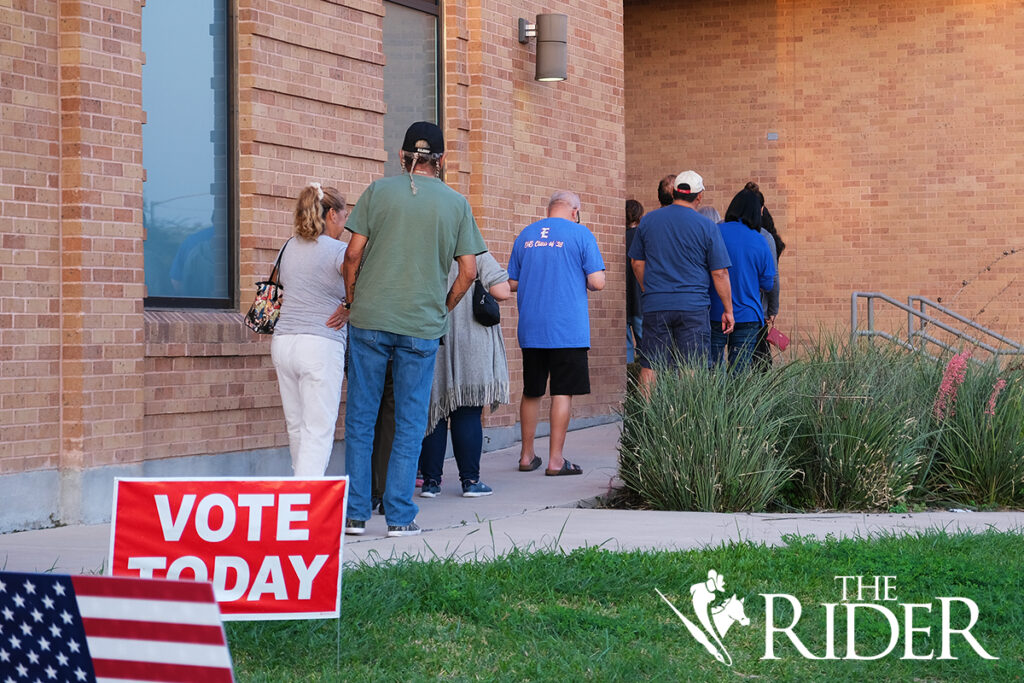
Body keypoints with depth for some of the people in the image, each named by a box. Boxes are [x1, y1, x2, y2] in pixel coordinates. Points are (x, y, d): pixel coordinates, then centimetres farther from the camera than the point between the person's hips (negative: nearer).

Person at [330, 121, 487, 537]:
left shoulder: (378, 191, 2)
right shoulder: (456, 204, 4)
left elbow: (353, 254, -1)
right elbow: (468, 271, 2)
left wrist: (351, 302, 12)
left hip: (370, 320, 0)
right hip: (422, 325, 0)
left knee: (360, 418, 7)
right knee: (410, 424, 6)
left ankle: (355, 514, 7)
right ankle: (399, 516, 4)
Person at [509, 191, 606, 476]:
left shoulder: (526, 235, 8)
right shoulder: (580, 234, -4)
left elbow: (512, 283, 11)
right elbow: (597, 282, -9)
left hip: (531, 330, 4)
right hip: (567, 329, -4)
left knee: (531, 391, 14)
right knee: (562, 392, 0)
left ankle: (527, 455, 21)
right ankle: (555, 459, 0)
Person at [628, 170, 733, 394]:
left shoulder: (648, 220, 7)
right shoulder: (707, 227, -2)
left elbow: (637, 263, 14)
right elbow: (719, 273, -1)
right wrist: (728, 310, 7)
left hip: (655, 306, 2)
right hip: (693, 307, -2)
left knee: (649, 367, 5)